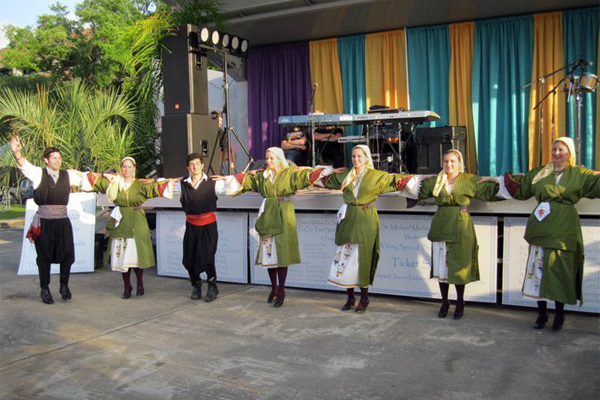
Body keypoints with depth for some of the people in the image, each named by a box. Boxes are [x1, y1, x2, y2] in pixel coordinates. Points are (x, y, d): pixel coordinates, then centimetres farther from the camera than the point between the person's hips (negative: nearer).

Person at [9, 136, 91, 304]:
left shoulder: (68, 175, 8)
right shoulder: (38, 173, 0)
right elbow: (24, 165, -17)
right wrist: (17, 152, -36)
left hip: (62, 221, 2)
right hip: (43, 222, -2)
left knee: (67, 254, 2)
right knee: (44, 256, 6)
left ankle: (64, 286, 22)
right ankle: (44, 289, 20)